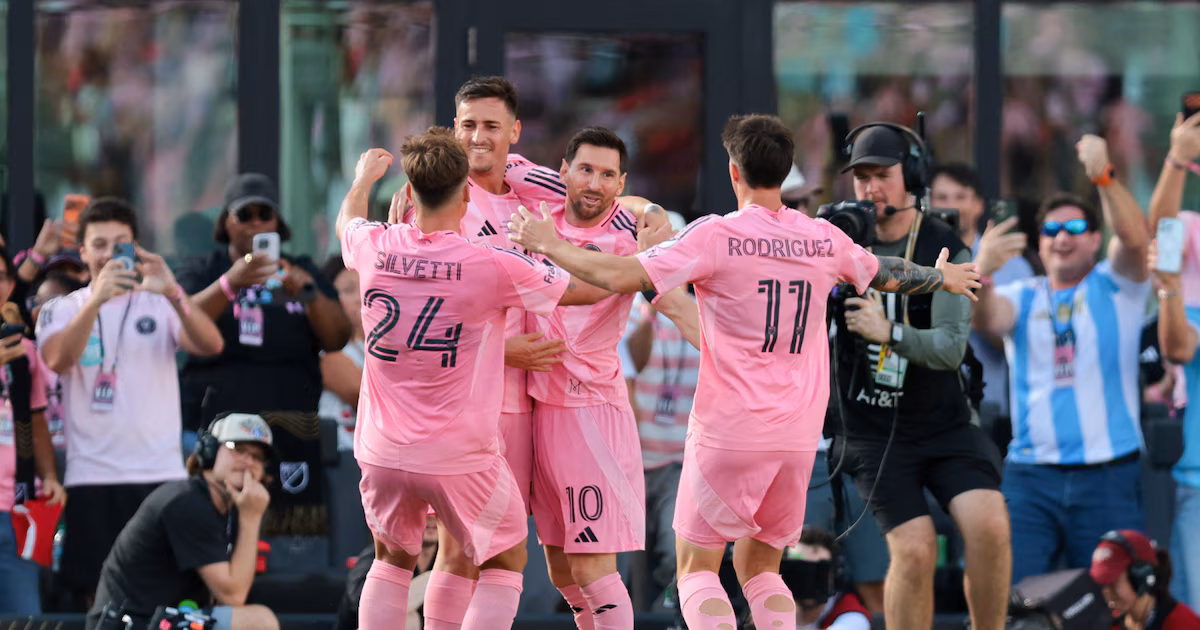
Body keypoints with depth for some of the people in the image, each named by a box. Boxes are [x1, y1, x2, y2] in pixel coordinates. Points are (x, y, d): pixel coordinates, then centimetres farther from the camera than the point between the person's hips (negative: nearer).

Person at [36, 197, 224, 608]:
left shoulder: (160, 304, 8)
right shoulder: (61, 310, 7)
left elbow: (211, 345, -11)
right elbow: (58, 360, -15)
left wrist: (173, 294, -28)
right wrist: (97, 300, -29)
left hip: (162, 473, 0)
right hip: (93, 476, 0)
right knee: (97, 593, -1)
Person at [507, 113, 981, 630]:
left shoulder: (717, 235, -9)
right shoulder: (824, 239, 6)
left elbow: (624, 277, -15)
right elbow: (887, 276, 25)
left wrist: (550, 244, -1)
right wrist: (943, 278, 46)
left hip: (726, 433, -5)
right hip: (798, 437, 5)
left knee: (697, 568, 3)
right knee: (760, 568, 18)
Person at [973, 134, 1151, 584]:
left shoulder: (1115, 287, 7)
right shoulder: (1023, 298, 11)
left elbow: (1135, 241, -13)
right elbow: (984, 319, -11)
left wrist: (1104, 176, -28)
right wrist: (981, 273, -32)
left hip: (1107, 478, -1)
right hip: (1031, 475, 1)